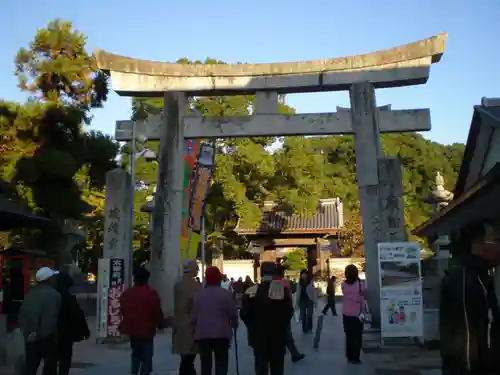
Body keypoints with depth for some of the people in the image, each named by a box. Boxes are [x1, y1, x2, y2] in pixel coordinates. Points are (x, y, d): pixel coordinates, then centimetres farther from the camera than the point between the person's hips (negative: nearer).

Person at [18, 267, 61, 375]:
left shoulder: (30, 294, 10)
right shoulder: (54, 295, -14)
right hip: (47, 338, -6)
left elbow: (22, 316, 10)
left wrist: (27, 332, 8)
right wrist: (40, 334, -15)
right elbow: (51, 320, -21)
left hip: (31, 339, 6)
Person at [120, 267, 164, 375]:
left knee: (135, 352, 24)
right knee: (146, 357, 5)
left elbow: (123, 310, 13)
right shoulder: (151, 293, -14)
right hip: (146, 330, -5)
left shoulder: (126, 293, 4)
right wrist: (160, 323, 4)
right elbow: (157, 311, -13)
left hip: (132, 329, 5)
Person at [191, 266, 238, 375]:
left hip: (202, 334, 3)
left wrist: (196, 328, 19)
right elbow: (233, 313, -8)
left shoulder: (200, 294, 1)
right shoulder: (225, 294, -8)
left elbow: (194, 316, 3)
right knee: (221, 363, 4)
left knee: (205, 364, 11)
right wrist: (234, 324, 12)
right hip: (222, 334, -3)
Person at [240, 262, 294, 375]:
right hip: (278, 336, -1)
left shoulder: (251, 291, -7)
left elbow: (244, 314, -3)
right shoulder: (283, 290, -9)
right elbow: (289, 312, -7)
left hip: (258, 336, 1)